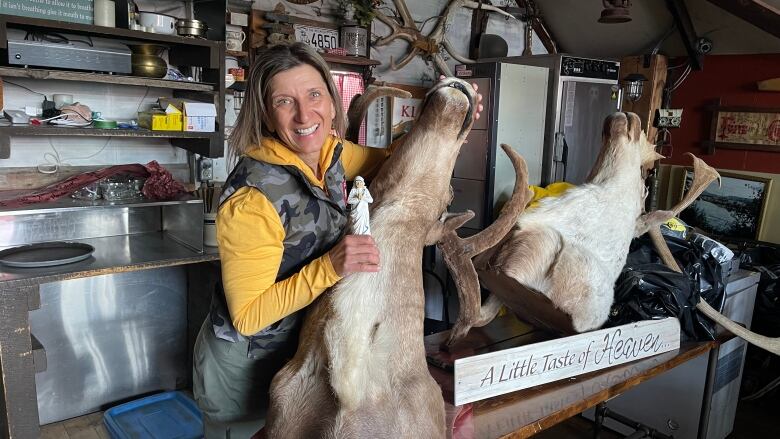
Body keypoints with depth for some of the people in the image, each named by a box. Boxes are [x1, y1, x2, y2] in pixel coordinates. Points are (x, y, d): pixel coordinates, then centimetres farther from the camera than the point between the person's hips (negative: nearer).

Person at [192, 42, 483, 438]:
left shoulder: (330, 152, -11)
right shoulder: (252, 199, -31)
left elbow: (386, 161, 9)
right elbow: (248, 317, -26)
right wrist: (330, 267, -36)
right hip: (247, 366, -6)